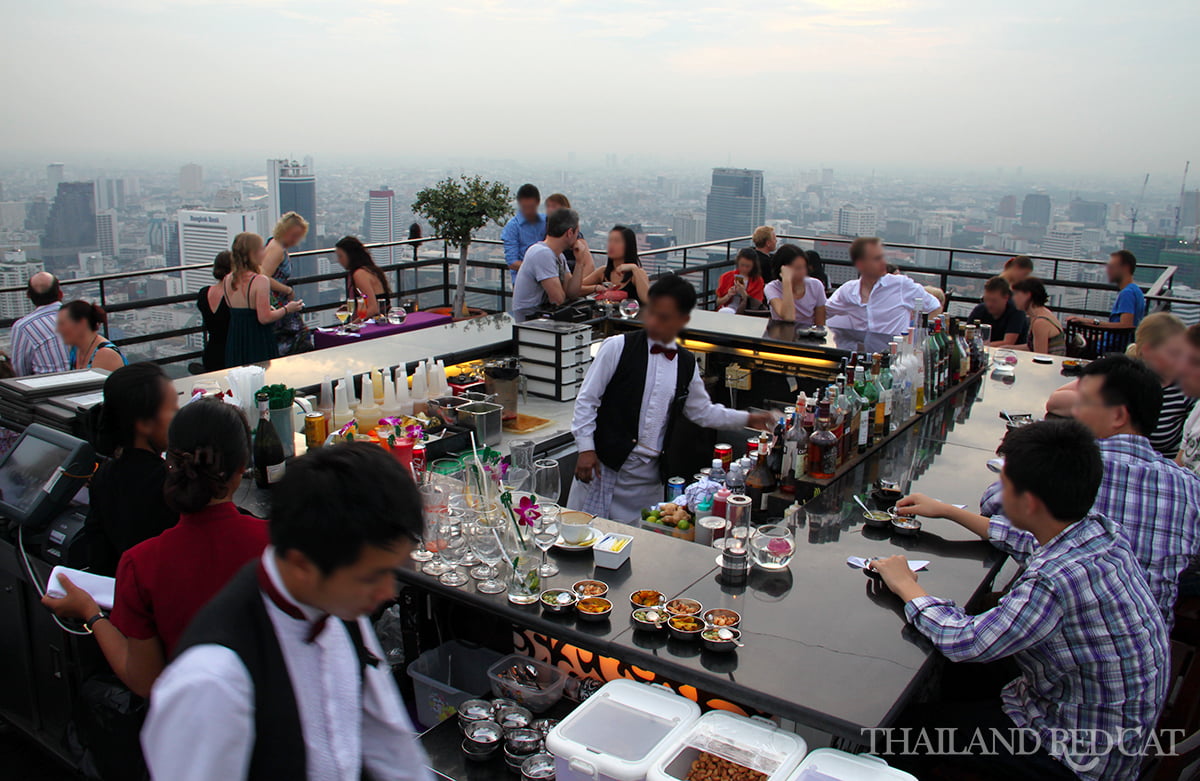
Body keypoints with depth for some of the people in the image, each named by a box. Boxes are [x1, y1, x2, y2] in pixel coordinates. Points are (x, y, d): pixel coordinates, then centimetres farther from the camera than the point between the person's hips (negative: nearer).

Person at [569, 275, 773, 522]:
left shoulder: (687, 364, 8)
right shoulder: (618, 347, -6)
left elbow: (703, 412, 21)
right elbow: (587, 399, -3)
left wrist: (747, 419, 18)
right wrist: (586, 448, -8)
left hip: (649, 474, 4)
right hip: (605, 464, -3)